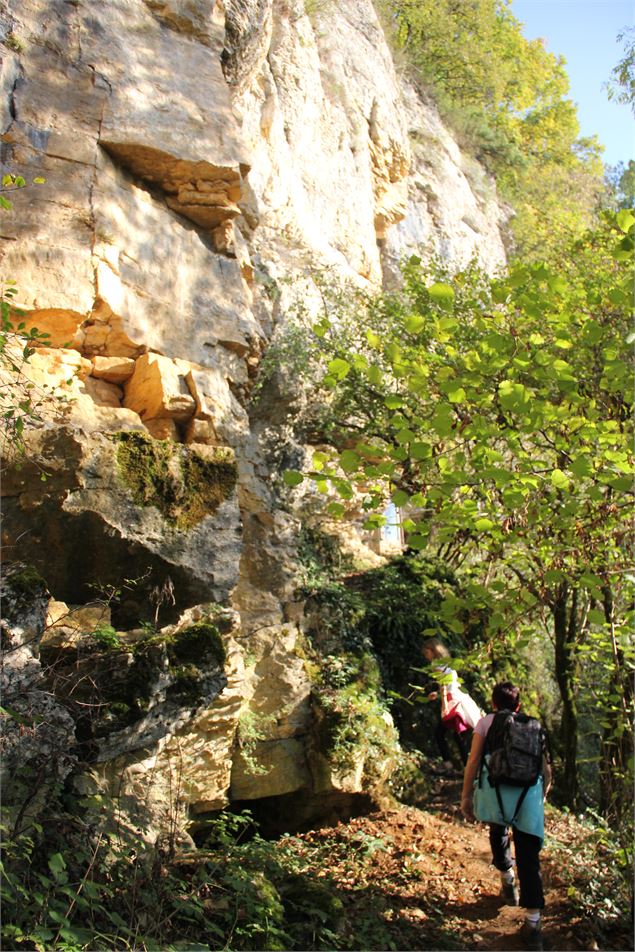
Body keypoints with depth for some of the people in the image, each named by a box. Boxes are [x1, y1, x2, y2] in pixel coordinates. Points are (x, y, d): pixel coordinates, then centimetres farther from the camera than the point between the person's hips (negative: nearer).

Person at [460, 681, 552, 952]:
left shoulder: (486, 721, 14)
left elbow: (473, 761, 6)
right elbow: (546, 769, 21)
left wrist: (466, 796, 11)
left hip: (495, 787, -1)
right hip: (529, 792, 1)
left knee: (498, 830, 30)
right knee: (529, 857, 3)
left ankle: (508, 881, 31)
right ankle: (532, 922, -3)